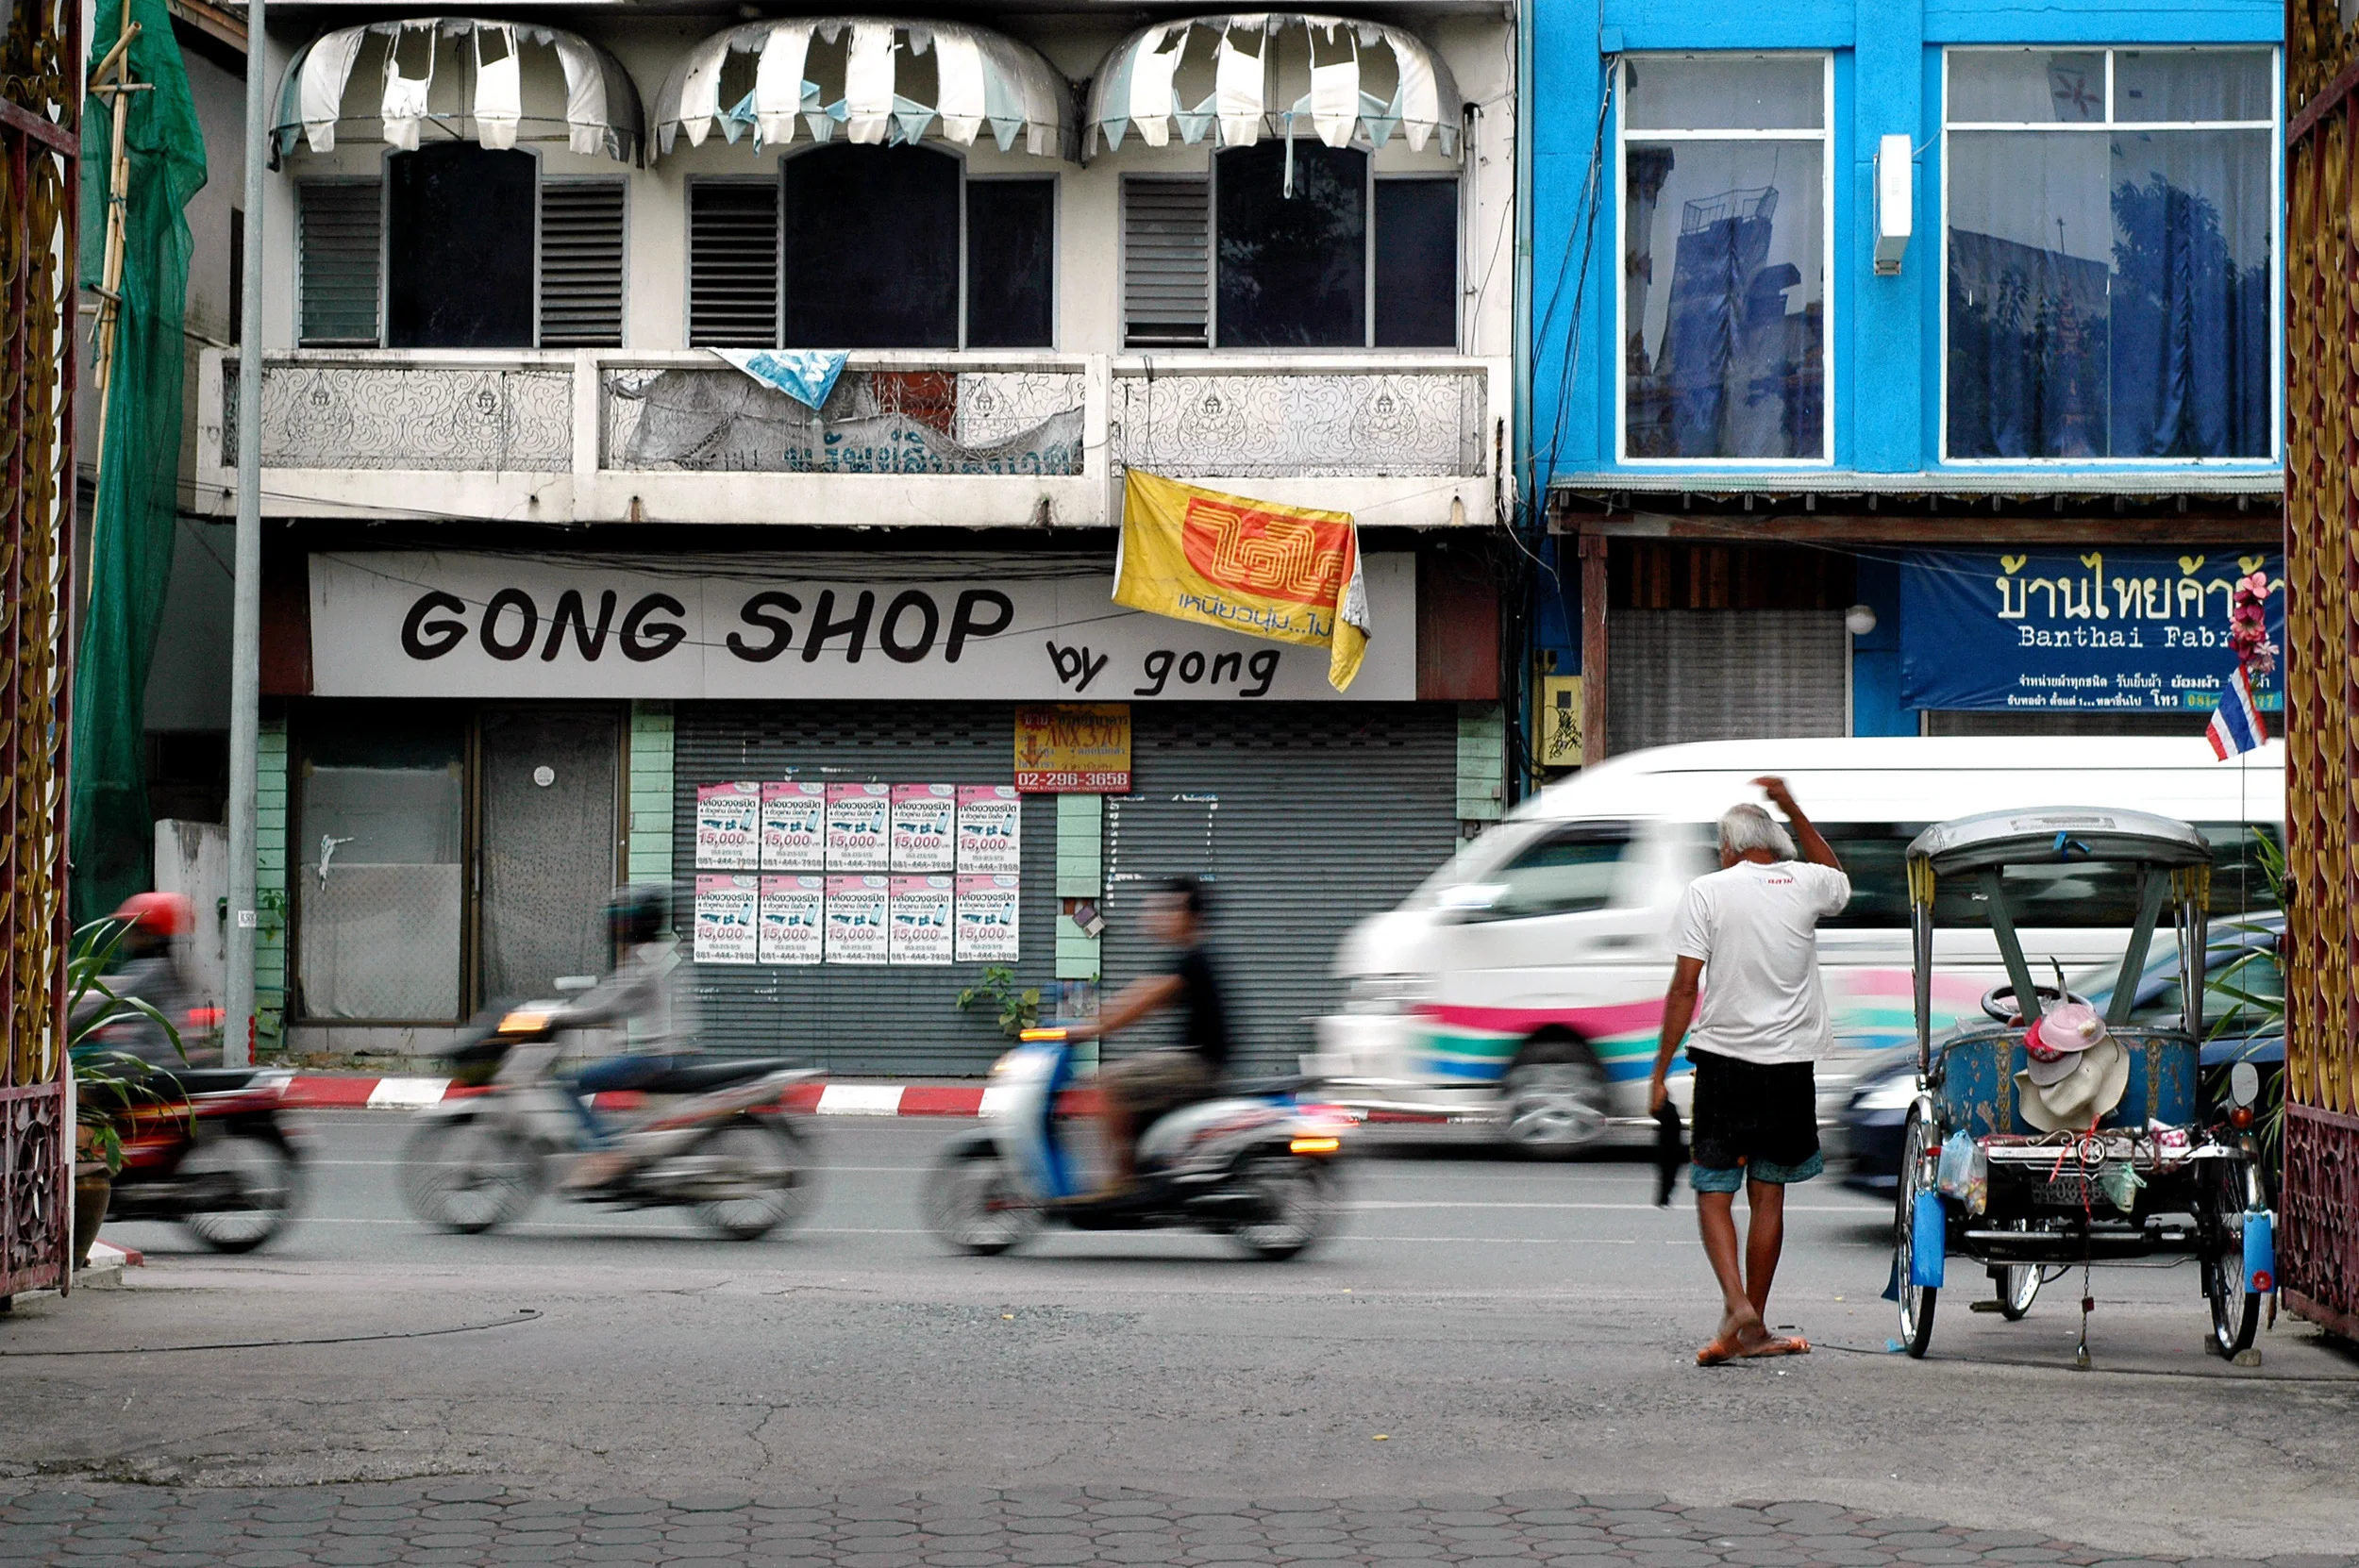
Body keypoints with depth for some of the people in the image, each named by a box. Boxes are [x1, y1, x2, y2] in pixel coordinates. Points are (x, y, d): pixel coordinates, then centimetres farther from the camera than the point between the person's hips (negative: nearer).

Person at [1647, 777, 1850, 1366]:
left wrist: (1660, 1072, -3)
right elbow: (1839, 879, 31)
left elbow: (1684, 988, -7)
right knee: (1768, 1195, 10)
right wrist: (1791, 808, 32)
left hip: (1723, 1058, -2)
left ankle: (1736, 1301, -18)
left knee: (1713, 1191, 3)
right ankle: (1755, 1330, 13)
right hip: (1789, 1062, 2)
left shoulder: (1707, 891, -3)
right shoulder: (1805, 883, 4)